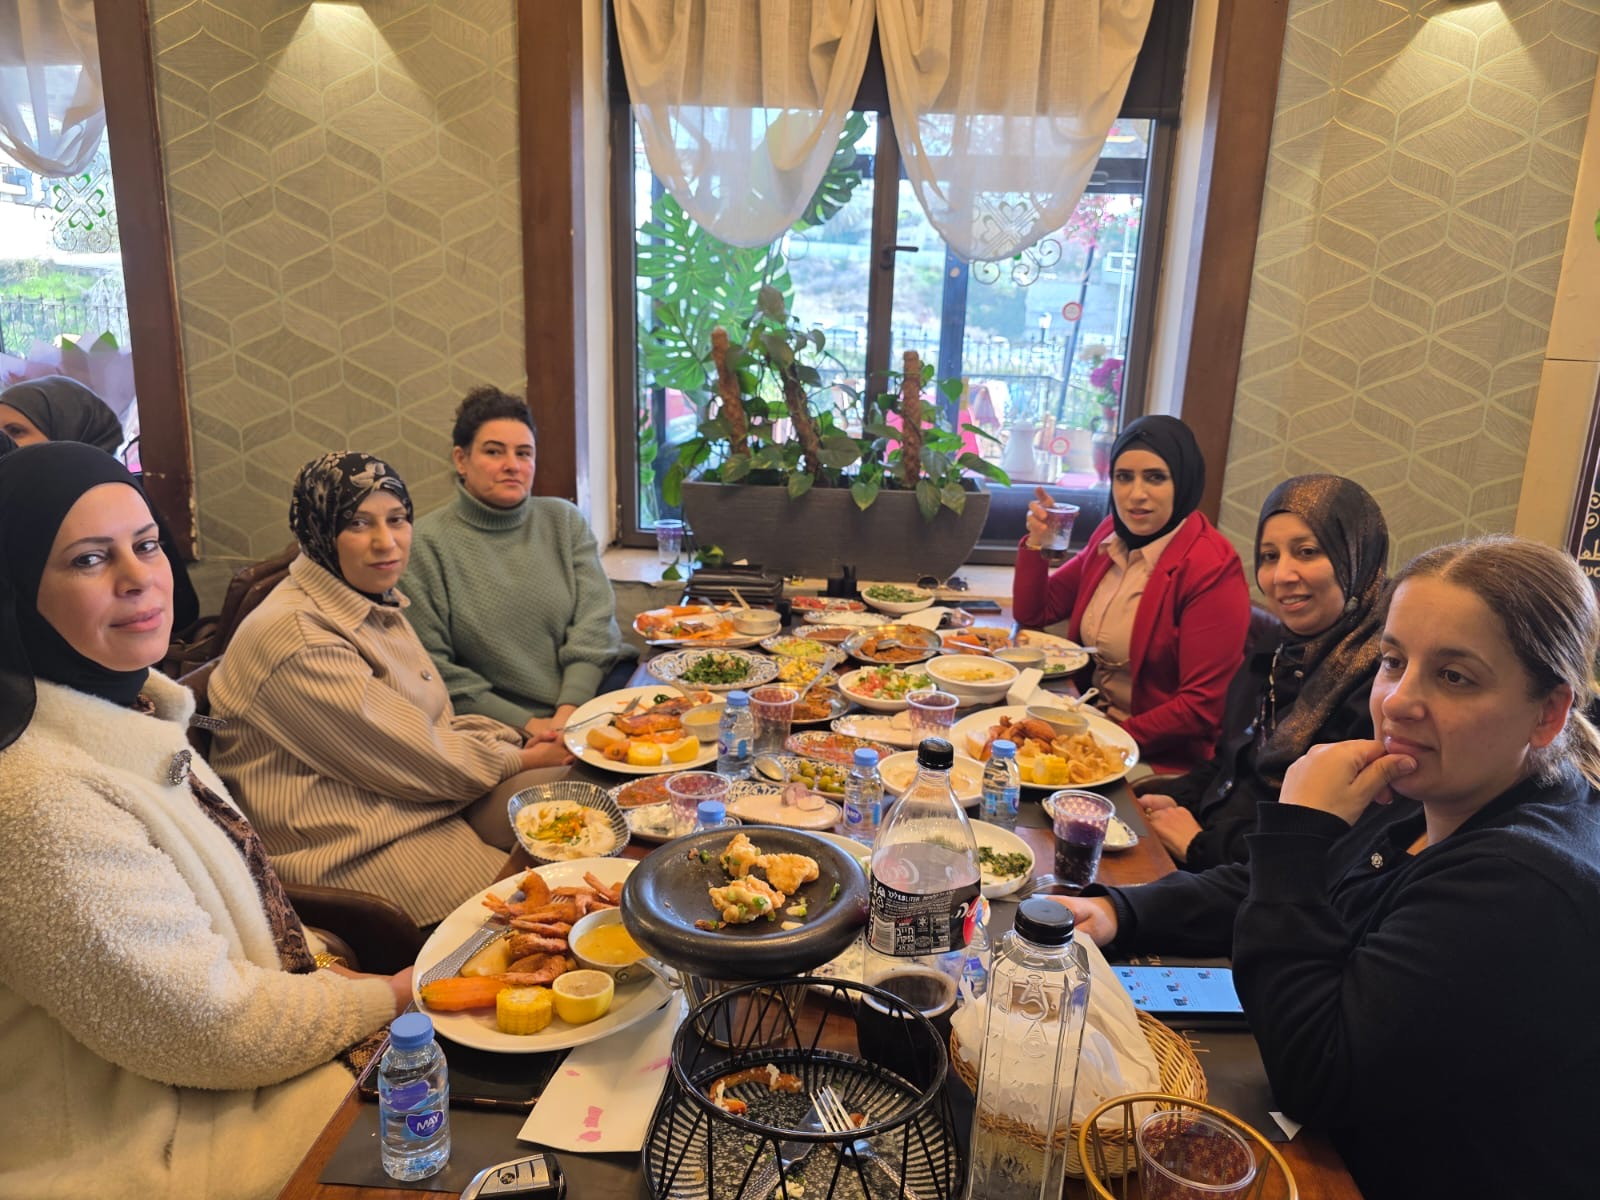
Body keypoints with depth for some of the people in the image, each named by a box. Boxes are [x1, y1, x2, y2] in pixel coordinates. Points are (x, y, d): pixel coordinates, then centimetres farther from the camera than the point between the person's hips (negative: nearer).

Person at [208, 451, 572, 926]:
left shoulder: (375, 605, 8)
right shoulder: (297, 637, -22)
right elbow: (410, 756, -19)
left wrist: (522, 740, -3)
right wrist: (519, 760, -7)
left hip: (434, 797, 9)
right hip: (362, 848, -9)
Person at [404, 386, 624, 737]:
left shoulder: (565, 520, 10)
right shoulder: (427, 543, -2)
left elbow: (595, 623, 2)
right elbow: (431, 666, -6)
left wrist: (569, 711, -12)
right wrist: (525, 724, -10)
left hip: (579, 712, 3)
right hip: (494, 731, -3)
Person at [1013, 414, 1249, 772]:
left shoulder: (1212, 570, -16)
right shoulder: (1112, 535, 6)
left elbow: (1203, 707, -18)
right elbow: (1032, 614, 13)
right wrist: (1036, 542, -2)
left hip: (1162, 758, -6)